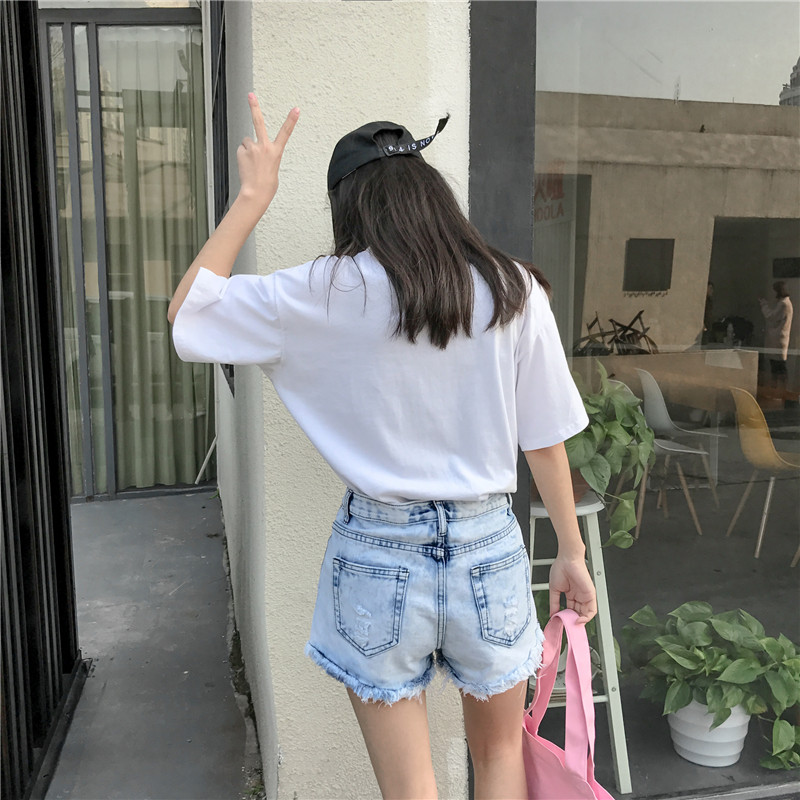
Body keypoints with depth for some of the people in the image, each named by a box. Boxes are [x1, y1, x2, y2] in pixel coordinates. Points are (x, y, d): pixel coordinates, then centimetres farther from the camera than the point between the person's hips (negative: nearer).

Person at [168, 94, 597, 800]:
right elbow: (546, 442, 0)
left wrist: (254, 197, 4)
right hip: (489, 552, 2)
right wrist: (572, 553, 12)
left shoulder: (331, 293, -11)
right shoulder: (513, 290, -5)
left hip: (379, 556, -2)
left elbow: (187, 312, -1)